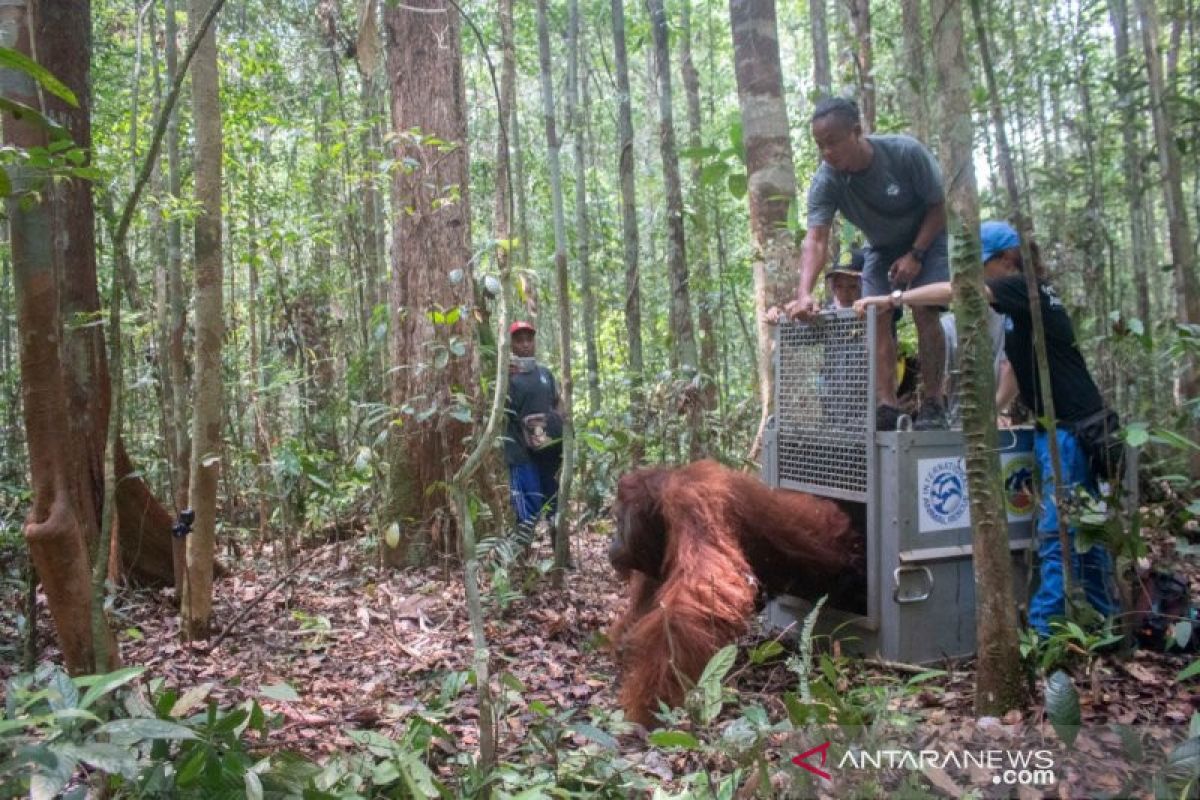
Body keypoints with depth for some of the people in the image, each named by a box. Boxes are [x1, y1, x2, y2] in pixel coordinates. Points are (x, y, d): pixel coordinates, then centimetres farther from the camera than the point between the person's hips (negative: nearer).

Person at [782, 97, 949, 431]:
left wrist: (915, 255, -26)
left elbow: (938, 206, -17)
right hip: (881, 249, 3)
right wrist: (804, 294, -53)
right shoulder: (825, 181, -26)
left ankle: (933, 404, -12)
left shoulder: (907, 153, -30)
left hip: (926, 238, -3)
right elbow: (815, 239, -38)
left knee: (924, 311, -20)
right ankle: (887, 406, -13)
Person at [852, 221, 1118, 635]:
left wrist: (891, 299, -26)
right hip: (1069, 426, 10)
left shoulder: (1025, 288, -13)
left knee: (1057, 531, -9)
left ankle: (1042, 628, -6)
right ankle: (1107, 619, 26)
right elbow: (1018, 360, 22)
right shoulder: (1022, 297, 15)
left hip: (1071, 427, -10)